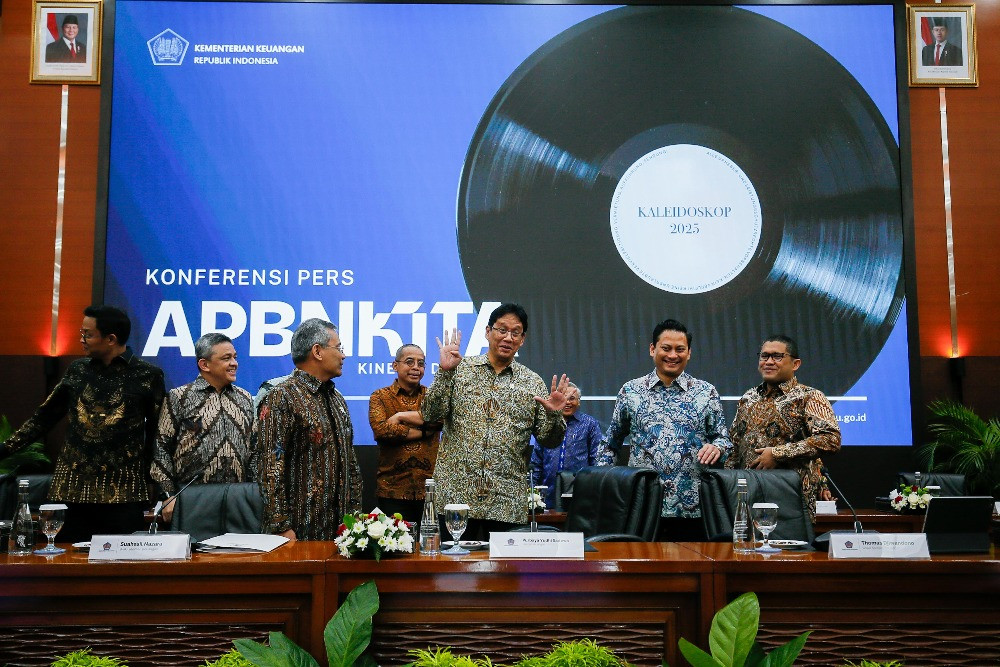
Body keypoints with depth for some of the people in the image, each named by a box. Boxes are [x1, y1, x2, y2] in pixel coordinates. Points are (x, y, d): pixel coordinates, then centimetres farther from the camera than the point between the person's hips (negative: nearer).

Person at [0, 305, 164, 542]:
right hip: (71, 489, 4)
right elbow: (43, 418, 15)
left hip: (123, 492, -3)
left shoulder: (148, 376, -1)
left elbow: (157, 434, 2)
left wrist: (154, 484, -1)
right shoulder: (77, 370, 10)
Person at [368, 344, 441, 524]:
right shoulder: (380, 397, 6)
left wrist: (402, 416, -12)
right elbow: (380, 429, -13)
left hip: (430, 489, 2)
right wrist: (423, 432, -10)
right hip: (393, 489, -2)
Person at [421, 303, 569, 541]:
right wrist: (445, 371, -12)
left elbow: (549, 441, 9)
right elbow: (430, 415, -2)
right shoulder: (460, 369, 6)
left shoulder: (533, 383, 10)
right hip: (455, 494, -1)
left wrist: (553, 415, -11)